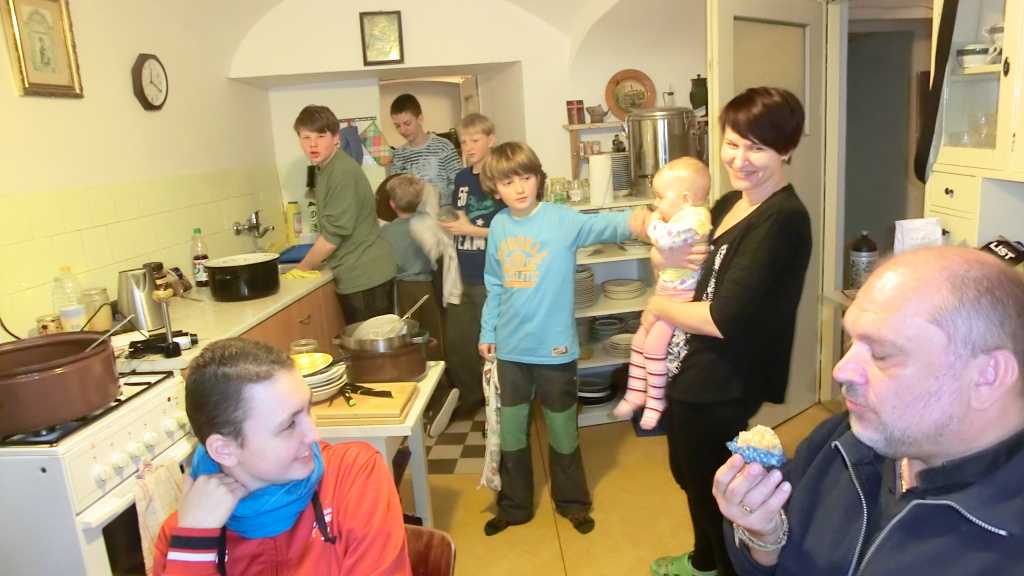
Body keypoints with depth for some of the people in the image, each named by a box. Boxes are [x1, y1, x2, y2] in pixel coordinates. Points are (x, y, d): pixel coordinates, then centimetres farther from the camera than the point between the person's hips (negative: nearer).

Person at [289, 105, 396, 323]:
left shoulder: (342, 172, -17)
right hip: (356, 275, 9)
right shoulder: (327, 170, 12)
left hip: (365, 276, -9)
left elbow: (335, 232, -19)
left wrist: (303, 268, -6)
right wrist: (314, 263, 10)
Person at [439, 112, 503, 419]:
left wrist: (472, 229, -17)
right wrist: (451, 226, 3)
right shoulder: (461, 178, 10)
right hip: (461, 276, 7)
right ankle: (470, 397, 33)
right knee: (455, 344, 13)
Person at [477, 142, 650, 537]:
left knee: (562, 432, 13)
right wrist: (488, 333, 11)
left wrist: (630, 221, -50)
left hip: (554, 348, -3)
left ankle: (572, 502, 37)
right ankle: (514, 507, 37)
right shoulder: (498, 226, 2)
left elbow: (599, 226, -30)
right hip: (509, 349, 4)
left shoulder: (562, 219, -11)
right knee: (509, 432, 16)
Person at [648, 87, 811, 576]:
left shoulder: (782, 219, -23)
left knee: (714, 489, 11)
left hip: (722, 388, -10)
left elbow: (725, 318, -29)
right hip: (691, 374, 10)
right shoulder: (728, 205, 6)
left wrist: (659, 307, -13)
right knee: (690, 475, 29)